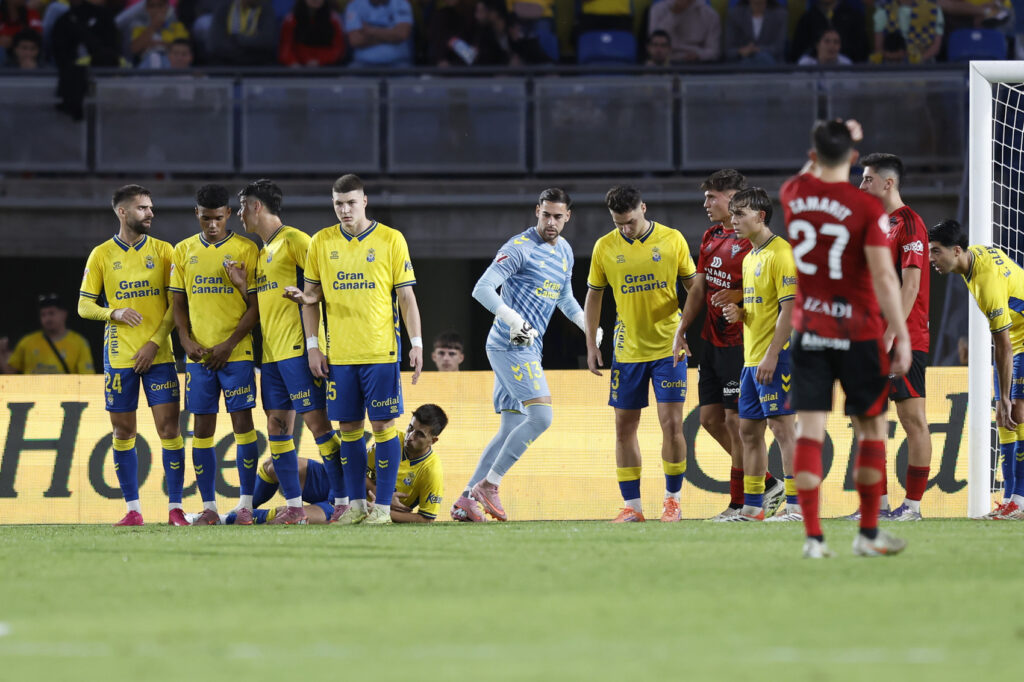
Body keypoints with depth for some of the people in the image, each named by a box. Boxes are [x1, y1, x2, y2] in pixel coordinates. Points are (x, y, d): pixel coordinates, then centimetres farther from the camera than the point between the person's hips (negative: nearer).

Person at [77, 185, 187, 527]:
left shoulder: (163, 251, 5)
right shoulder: (101, 255, 5)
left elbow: (177, 304, 2)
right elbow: (84, 306, 5)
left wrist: (155, 343, -8)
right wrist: (115, 313, -14)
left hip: (158, 354, 0)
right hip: (118, 356, 0)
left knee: (168, 425, -6)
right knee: (123, 431, 2)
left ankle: (175, 507, -2)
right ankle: (133, 509, 9)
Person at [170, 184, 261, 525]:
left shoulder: (245, 250, -2)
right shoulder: (184, 251, 9)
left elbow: (256, 305, -4)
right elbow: (179, 303, 12)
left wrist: (229, 344, -12)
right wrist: (187, 341, -4)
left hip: (236, 352, -3)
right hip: (198, 354, 3)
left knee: (242, 421, -5)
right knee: (202, 427, 2)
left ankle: (246, 504, -2)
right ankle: (208, 506, 6)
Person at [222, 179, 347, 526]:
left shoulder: (293, 240, -7)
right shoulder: (262, 252, 20)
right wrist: (243, 285, 9)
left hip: (297, 348, -9)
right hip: (271, 351, 9)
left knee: (317, 422, -10)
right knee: (277, 427, 6)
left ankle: (343, 502, -9)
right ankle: (293, 506, 8)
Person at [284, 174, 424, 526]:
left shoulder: (391, 240, 0)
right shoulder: (322, 242, 7)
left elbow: (406, 296, 1)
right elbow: (311, 296, 11)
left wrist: (417, 344, -5)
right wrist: (312, 345, 4)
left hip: (381, 351, -3)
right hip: (339, 353, 3)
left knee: (382, 424, -3)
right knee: (349, 427, 5)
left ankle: (383, 506, 1)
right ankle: (356, 504, 12)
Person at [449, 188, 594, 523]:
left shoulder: (564, 251, 15)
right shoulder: (520, 247, -12)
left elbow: (565, 298, 31)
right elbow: (482, 288, -20)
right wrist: (513, 318, -31)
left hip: (527, 348, 9)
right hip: (509, 344, -9)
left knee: (511, 429, 7)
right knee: (541, 416, -18)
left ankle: (465, 501, 9)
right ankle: (488, 485, -11)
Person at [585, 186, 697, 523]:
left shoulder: (672, 240, -4)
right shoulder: (604, 248, 0)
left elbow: (693, 286, 5)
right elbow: (593, 296, 10)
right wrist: (591, 345, 7)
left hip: (668, 346, -2)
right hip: (627, 351, 2)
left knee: (671, 423, -6)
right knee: (624, 427, 2)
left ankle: (672, 499, 9)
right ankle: (632, 505, 10)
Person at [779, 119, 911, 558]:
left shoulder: (793, 194, -1)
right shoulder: (867, 208, -13)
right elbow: (884, 277, -17)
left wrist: (830, 142, 29)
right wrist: (901, 336, -13)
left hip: (808, 332, 3)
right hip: (859, 334, -3)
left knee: (808, 433, 1)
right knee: (872, 430, 10)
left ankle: (813, 538, -5)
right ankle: (868, 534, 14)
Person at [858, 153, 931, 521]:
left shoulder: (908, 223, -10)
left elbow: (910, 286, -16)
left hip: (905, 339, -10)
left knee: (912, 418, -5)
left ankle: (913, 504, -4)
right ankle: (878, 504, 11)